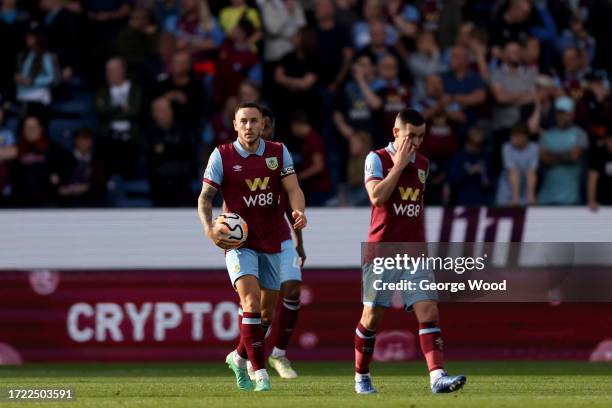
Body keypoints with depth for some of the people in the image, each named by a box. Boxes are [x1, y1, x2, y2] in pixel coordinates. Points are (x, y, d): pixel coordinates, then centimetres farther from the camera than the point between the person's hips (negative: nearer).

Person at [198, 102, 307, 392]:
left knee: (267, 311, 11)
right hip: (238, 241, -4)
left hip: (270, 243, 4)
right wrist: (209, 228, -19)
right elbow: (205, 197, -1)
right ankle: (260, 373, -20)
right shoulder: (222, 156, -5)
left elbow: (293, 189, -4)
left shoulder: (278, 152, 2)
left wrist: (299, 211, -26)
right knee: (251, 299, -22)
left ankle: (239, 358, 36)